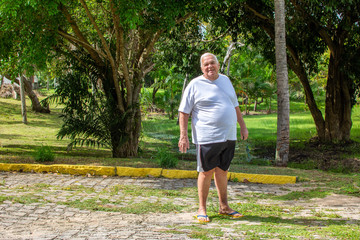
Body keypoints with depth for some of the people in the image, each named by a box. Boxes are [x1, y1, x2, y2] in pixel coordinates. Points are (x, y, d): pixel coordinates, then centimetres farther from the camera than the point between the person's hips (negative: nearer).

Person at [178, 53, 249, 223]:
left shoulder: (225, 81, 15)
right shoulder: (195, 85, -3)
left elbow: (235, 106, 24)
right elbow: (183, 112, -4)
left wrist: (243, 126, 20)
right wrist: (183, 136, -11)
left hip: (228, 137, 5)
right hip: (207, 137, -5)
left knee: (222, 171, 13)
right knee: (206, 172, 0)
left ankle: (224, 207, 23)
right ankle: (202, 209, 11)